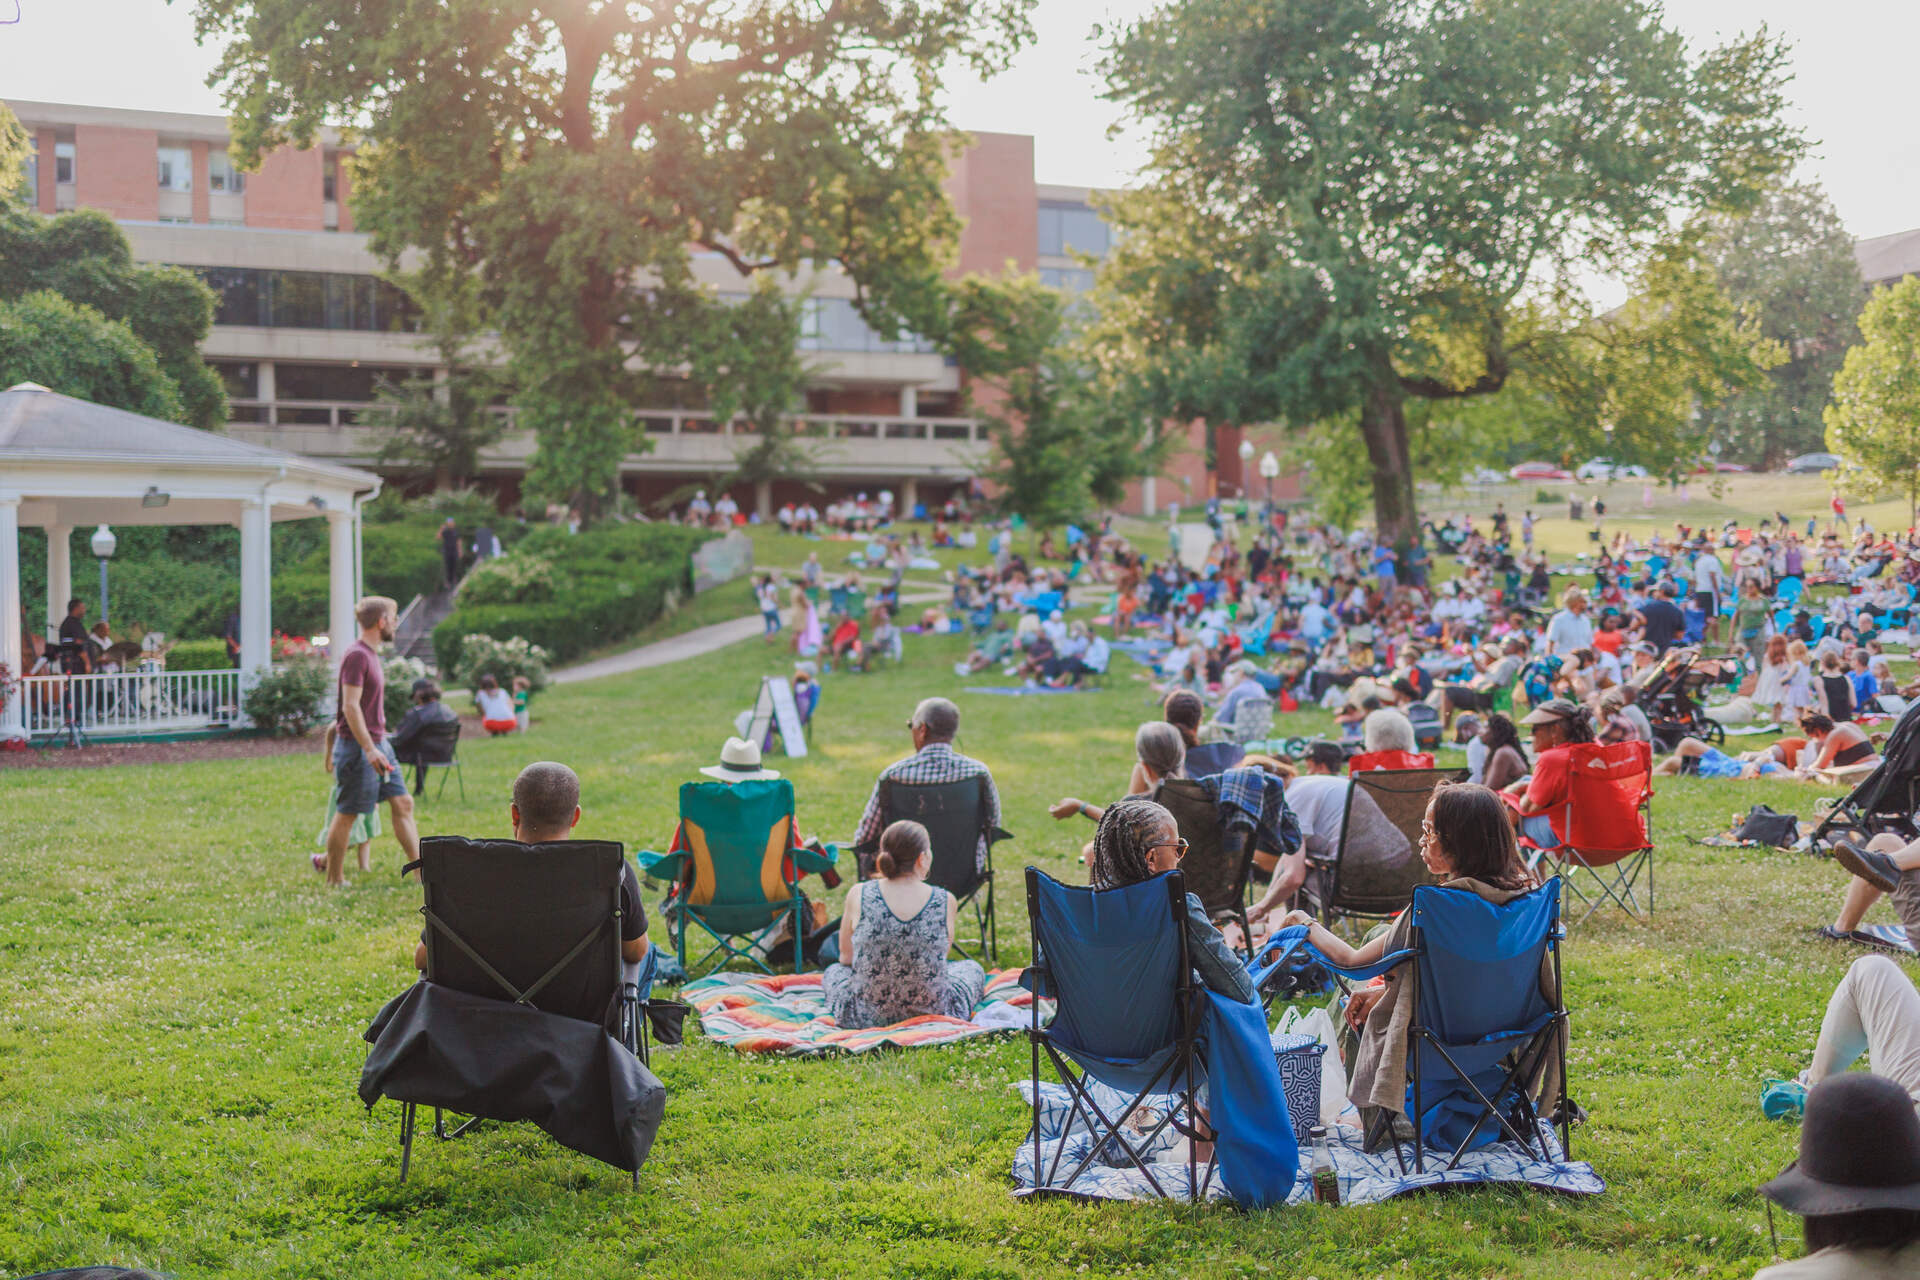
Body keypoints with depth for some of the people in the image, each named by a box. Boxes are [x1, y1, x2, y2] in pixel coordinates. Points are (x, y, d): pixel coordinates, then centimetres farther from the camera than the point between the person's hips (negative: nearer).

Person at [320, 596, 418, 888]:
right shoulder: (357, 656, -16)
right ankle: (334, 880, 10)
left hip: (378, 744, 10)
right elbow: (350, 706, -22)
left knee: (402, 803, 6)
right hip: (357, 747, -10)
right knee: (347, 813, 0)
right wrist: (370, 749, -26)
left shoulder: (371, 655, 14)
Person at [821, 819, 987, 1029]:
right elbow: (942, 954, 4)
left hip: (867, 1017, 1)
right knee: (972, 969, 32)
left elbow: (846, 956, 3)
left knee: (833, 971, 34)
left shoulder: (859, 896, -12)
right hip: (932, 1015, -1)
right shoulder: (946, 902, -13)